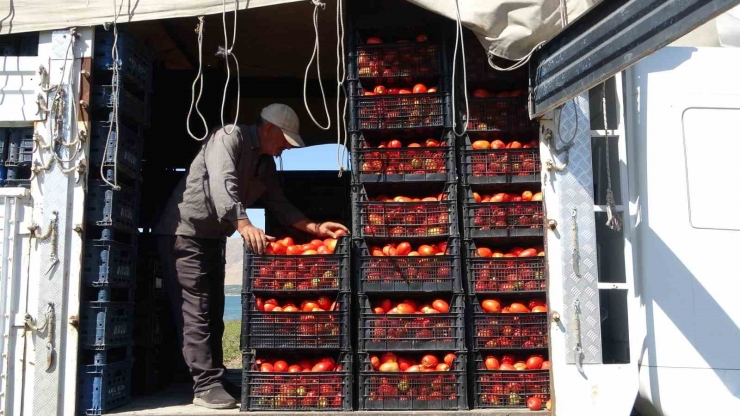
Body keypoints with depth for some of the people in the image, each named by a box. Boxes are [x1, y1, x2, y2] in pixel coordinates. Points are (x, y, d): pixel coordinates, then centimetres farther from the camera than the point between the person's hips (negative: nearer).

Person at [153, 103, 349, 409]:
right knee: (196, 313, -8)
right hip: (183, 233, -9)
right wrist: (244, 226, -42)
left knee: (213, 314, 10)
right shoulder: (230, 136, -16)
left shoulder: (266, 162, 11)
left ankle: (214, 382, 17)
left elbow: (278, 203, 11)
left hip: (212, 238, 9)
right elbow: (223, 184, -31)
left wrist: (315, 228, 0)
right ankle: (207, 387, -5)